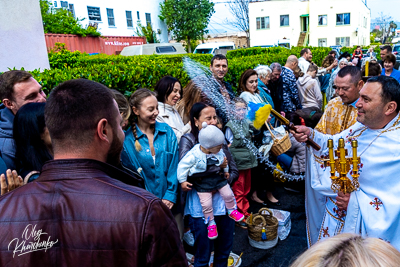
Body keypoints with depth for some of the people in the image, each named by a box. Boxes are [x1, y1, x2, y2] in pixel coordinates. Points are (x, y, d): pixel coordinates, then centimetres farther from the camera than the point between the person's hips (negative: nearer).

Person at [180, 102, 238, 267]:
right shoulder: (188, 140, -7)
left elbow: (234, 171, 9)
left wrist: (225, 180, -13)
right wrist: (218, 166, -17)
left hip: (224, 201, 5)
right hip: (201, 205, -5)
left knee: (224, 252, 20)